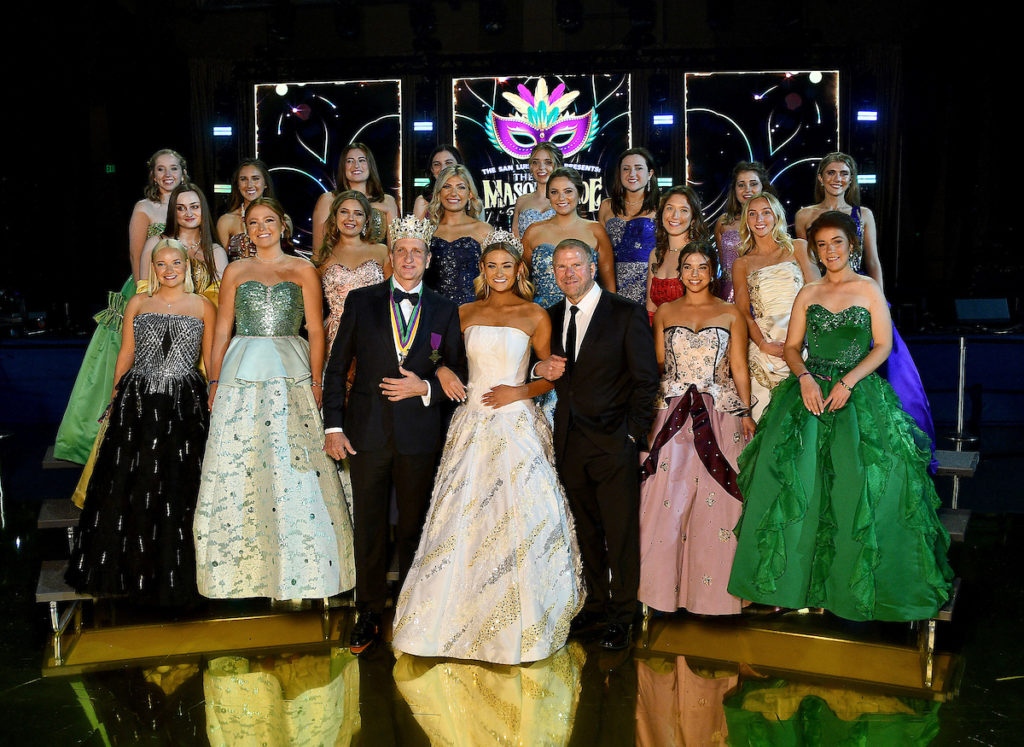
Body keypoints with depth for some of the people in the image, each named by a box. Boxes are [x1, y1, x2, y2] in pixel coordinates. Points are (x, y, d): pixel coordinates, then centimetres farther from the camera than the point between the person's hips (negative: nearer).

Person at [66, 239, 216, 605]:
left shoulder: (202, 306, 8)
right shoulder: (137, 303, 11)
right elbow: (126, 354, 11)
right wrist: (115, 399, 6)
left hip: (184, 406, -1)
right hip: (138, 403, 1)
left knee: (178, 489, 0)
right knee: (129, 485, 2)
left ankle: (175, 572, 12)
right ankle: (131, 569, 13)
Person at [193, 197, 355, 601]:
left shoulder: (303, 271, 8)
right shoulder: (235, 271, 12)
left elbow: (316, 331, 4)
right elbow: (222, 330, 11)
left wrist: (316, 382, -4)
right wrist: (214, 381, 4)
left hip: (291, 374, -1)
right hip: (242, 375, 2)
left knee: (292, 467, -4)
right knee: (238, 466, -1)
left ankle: (298, 568, 5)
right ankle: (242, 565, 8)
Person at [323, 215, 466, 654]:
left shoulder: (444, 311, 5)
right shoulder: (361, 301, 4)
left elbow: (458, 374, 8)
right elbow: (336, 366, 3)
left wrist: (424, 387, -11)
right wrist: (333, 426, -3)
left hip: (419, 434, 0)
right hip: (367, 432, 0)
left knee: (414, 527, 10)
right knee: (369, 528, 6)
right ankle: (369, 615, 19)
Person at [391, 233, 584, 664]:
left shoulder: (535, 316, 2)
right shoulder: (465, 313, 11)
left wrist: (520, 391, -11)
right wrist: (443, 371, 1)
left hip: (516, 424, -3)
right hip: (472, 424, 3)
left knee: (518, 517, -3)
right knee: (464, 519, 2)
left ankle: (518, 624, 10)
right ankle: (462, 615, 14)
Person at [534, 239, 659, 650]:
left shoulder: (627, 314, -6)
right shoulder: (552, 317, 10)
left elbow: (646, 380, -6)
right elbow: (550, 371, 18)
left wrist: (633, 434, -10)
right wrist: (540, 369, -5)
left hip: (613, 442, -5)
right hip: (570, 443, 5)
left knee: (620, 533, 1)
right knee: (587, 530, 14)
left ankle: (621, 616, 14)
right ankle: (596, 604, 28)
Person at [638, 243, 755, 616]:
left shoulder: (730, 314, 7)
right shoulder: (665, 312, 11)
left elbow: (739, 368, 6)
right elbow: (657, 365, 12)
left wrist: (746, 412, -4)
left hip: (719, 415, -1)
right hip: (671, 414, 1)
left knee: (715, 499, -2)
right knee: (666, 497, -4)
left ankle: (710, 585, 10)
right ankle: (666, 583, 7)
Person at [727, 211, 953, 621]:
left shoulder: (869, 289, 7)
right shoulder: (807, 293, 14)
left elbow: (883, 345, 1)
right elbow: (792, 346, 12)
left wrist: (848, 381, -12)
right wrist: (805, 377, -9)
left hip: (858, 392, -2)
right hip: (810, 389, 2)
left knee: (859, 485, -12)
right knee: (789, 473, -13)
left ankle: (855, 586, 0)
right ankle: (791, 579, -5)